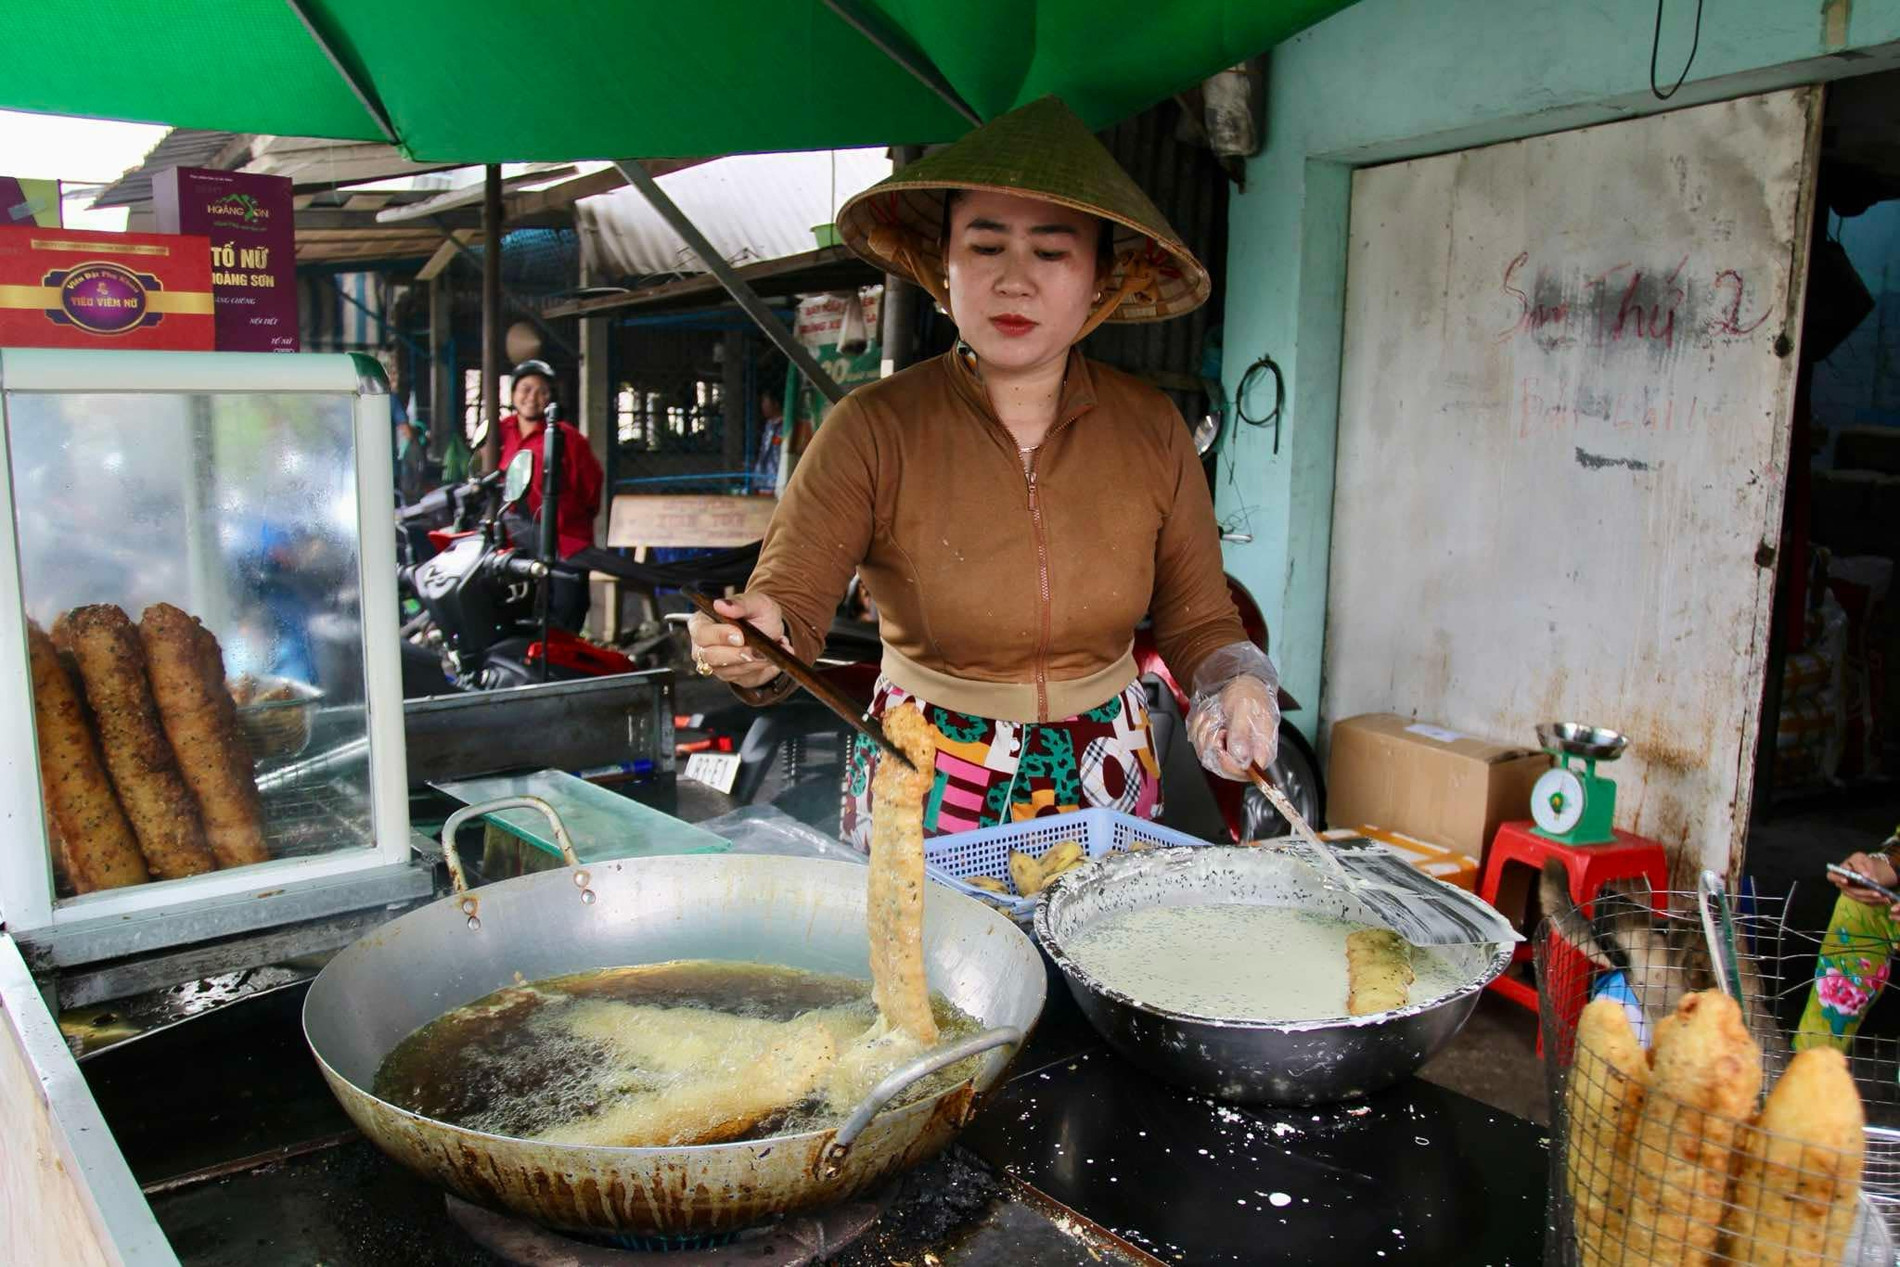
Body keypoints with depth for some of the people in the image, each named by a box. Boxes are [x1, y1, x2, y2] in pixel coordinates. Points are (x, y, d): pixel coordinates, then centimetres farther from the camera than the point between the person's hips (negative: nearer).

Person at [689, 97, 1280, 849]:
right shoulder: (874, 429, -13)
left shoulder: (1151, 430, -4)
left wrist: (1236, 681, -15)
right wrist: (757, 650, -38)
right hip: (922, 796, -2)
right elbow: (789, 603, -16)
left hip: (1104, 788, 3)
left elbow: (1196, 617, 5)